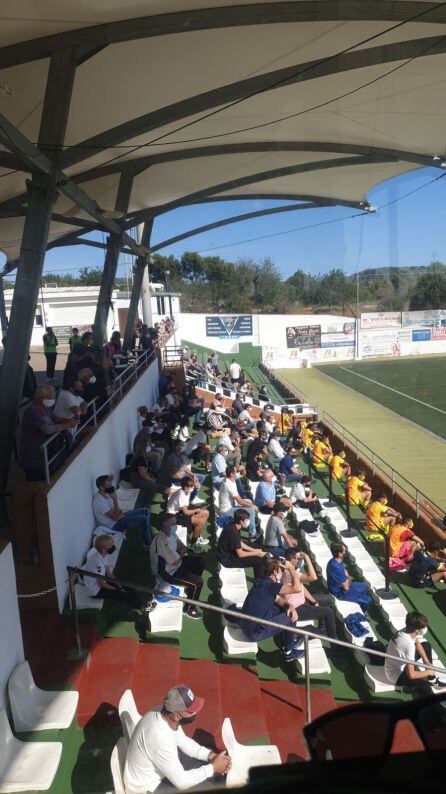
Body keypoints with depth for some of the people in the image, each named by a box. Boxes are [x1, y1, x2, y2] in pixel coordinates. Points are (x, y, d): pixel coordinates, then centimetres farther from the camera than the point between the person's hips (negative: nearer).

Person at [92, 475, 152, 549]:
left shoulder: (105, 494, 0)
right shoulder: (99, 502, -29)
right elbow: (115, 517, -28)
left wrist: (119, 511, -7)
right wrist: (115, 500, -33)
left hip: (118, 518, 9)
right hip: (114, 526, -9)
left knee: (145, 511, 4)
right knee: (144, 519, -19)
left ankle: (148, 536, 15)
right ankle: (148, 544, -1)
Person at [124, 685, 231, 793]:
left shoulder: (163, 712, -15)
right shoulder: (160, 739, -39)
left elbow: (183, 742, 3)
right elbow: (181, 782, -28)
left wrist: (210, 755, -10)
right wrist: (213, 768, -18)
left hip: (154, 772, 8)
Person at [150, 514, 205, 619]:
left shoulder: (171, 533, -5)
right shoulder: (162, 541, -34)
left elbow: (183, 548, 7)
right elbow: (176, 561, -28)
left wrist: (179, 554, -14)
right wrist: (180, 554, -8)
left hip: (174, 563, 9)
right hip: (167, 572, -9)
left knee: (200, 560, 13)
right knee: (198, 582, -15)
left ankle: (190, 588, 30)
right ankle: (188, 609, 6)